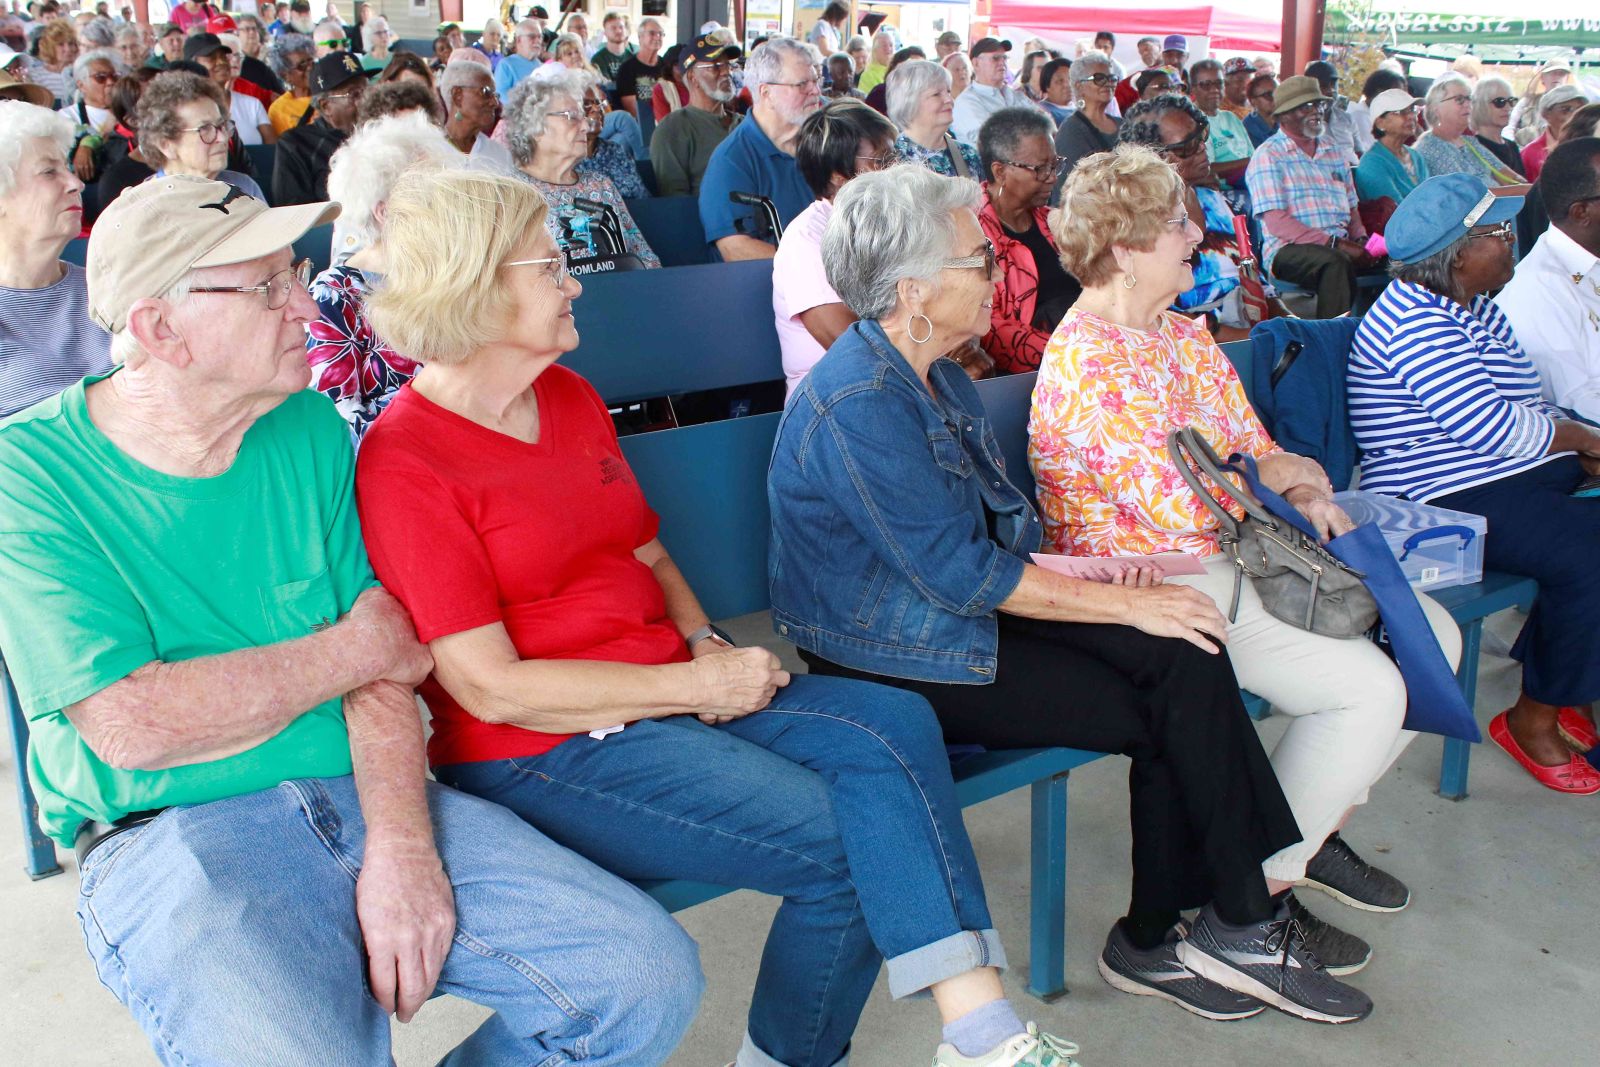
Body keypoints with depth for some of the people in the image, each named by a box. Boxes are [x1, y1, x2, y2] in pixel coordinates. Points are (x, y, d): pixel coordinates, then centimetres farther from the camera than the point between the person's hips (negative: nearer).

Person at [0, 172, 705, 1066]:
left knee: (652, 980, -9)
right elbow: (129, 725, -16)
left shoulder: (313, 428, 7)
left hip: (358, 795, 5)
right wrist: (354, 647, -6)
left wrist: (402, 843, -13)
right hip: (172, 837, -4)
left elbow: (382, 659, 2)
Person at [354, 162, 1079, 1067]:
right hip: (543, 756, -7)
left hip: (672, 694, 7)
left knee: (895, 724, -16)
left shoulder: (570, 397, 11)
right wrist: (697, 684, -15)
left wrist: (707, 643, -2)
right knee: (845, 844, -19)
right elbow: (492, 688, -16)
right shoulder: (405, 463, -12)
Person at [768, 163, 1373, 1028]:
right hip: (892, 659, -9)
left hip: (958, 612, 9)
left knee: (1184, 658, -10)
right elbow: (960, 573, -22)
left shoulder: (934, 375, 9)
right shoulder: (857, 401, -21)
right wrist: (1125, 603, -17)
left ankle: (1156, 939, -1)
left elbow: (998, 519, 16)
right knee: (1168, 712, -13)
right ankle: (1238, 920, 8)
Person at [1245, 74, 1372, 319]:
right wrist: (1334, 243, -19)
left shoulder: (1332, 152, 22)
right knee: (1336, 261, -37)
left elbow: (1351, 208, 23)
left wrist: (1361, 240, -1)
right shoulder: (1268, 156, -1)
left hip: (1340, 246, 6)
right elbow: (1276, 223, -12)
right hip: (1288, 249, -6)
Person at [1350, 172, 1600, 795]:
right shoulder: (1416, 323, -16)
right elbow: (1492, 427, -22)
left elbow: (1524, 411, 21)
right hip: (1445, 502, -10)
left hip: (1516, 477, 10)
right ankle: (1533, 720, -7)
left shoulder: (1473, 307, 17)